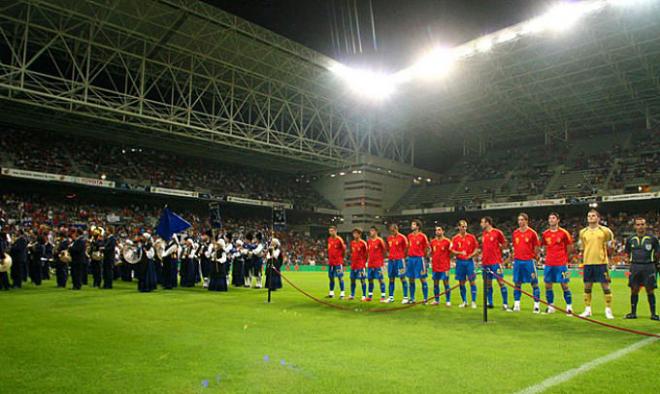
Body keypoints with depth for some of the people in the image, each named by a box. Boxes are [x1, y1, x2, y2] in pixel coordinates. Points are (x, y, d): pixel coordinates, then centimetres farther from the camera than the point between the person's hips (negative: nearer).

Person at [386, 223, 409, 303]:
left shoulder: (402, 237, -5)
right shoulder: (389, 238, 13)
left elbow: (406, 248, -3)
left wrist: (402, 257, -4)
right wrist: (389, 255, 9)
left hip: (399, 260, -6)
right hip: (391, 260, 6)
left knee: (402, 278, -4)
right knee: (391, 278, 8)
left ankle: (405, 297, 0)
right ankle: (391, 297, 15)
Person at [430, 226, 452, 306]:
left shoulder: (447, 241, -5)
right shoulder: (433, 242, 8)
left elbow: (450, 254, -2)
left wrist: (448, 265, -5)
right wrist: (432, 262, 10)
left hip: (444, 267, -4)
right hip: (435, 267, 4)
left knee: (446, 283, -1)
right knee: (435, 283, 9)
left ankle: (448, 301, 8)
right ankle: (436, 300, 19)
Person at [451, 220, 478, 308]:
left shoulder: (472, 237, 2)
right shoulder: (455, 238, 3)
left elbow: (476, 248, 5)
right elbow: (452, 250, 0)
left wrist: (471, 255, -11)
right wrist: (460, 253, -18)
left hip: (469, 261, -1)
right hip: (460, 261, 1)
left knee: (472, 281, -3)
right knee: (461, 282, 6)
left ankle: (473, 302, 4)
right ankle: (464, 302, 17)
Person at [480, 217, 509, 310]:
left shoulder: (497, 232, -5)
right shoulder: (483, 234, 12)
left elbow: (505, 244, 0)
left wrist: (497, 247, -6)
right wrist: (482, 254, 10)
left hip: (496, 262, -6)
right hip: (485, 262, 6)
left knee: (501, 282, -4)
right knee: (488, 283, 9)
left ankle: (505, 304, 1)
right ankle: (489, 303, 17)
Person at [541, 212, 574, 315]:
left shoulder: (564, 233, -6)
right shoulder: (545, 234, 5)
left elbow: (570, 248, 4)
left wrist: (563, 257, 10)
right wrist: (550, 256, 12)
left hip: (561, 264, -4)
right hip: (548, 264, 4)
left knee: (564, 285, -2)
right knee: (548, 285, 6)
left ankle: (569, 307, 9)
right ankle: (550, 306, 16)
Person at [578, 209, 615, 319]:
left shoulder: (605, 231, -2)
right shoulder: (583, 232, 8)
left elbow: (610, 246, 8)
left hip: (601, 262, -3)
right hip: (588, 262, 3)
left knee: (605, 286, -1)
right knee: (587, 287, 7)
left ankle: (608, 310, 10)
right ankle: (587, 310, 16)